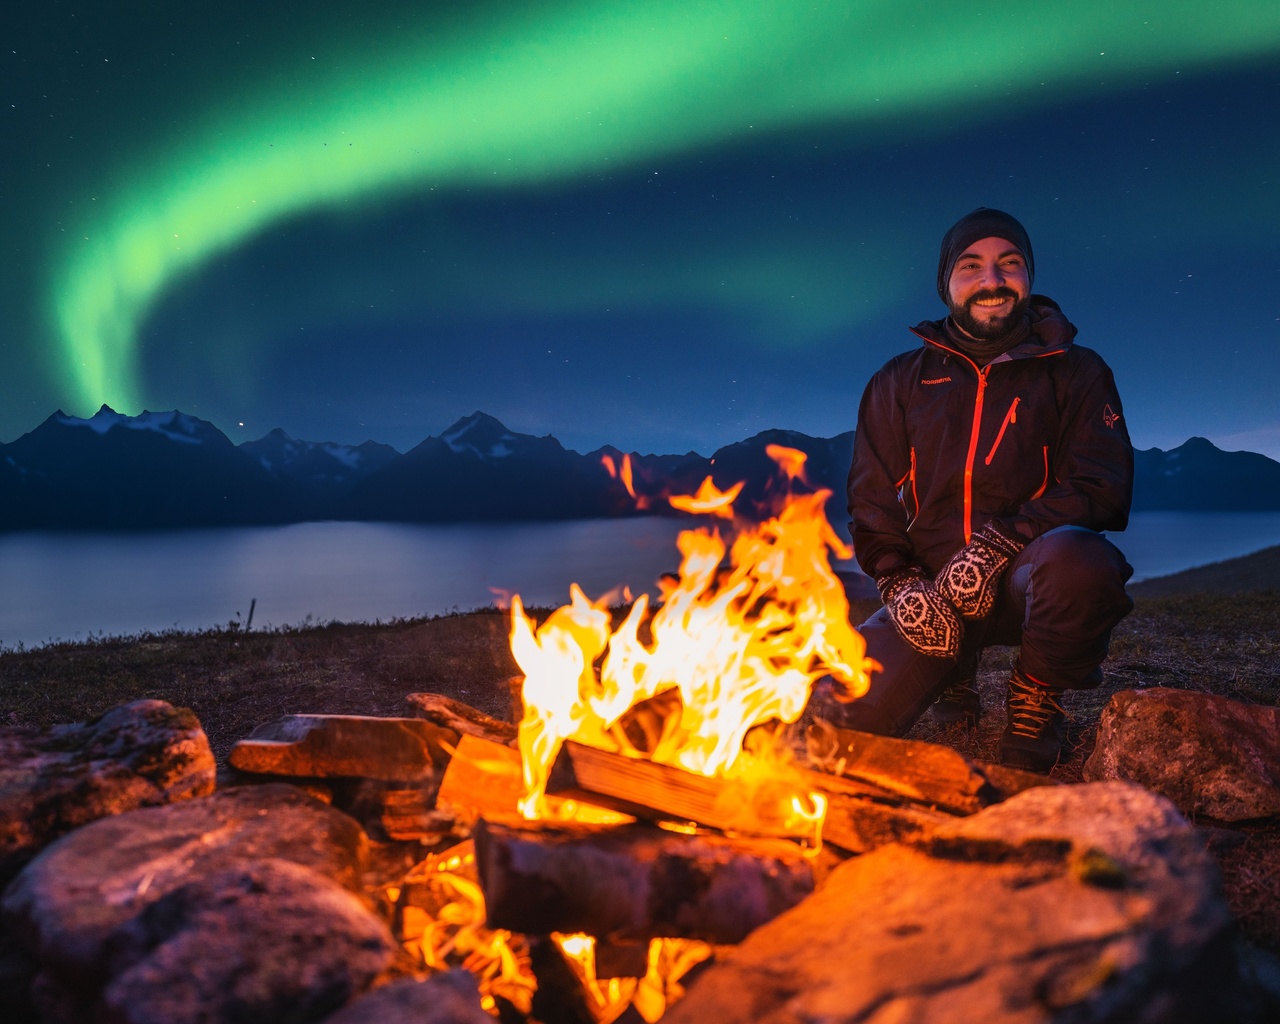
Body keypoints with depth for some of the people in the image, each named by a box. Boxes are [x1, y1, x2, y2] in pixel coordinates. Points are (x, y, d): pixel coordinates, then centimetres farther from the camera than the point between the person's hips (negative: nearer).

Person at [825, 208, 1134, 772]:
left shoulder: (1076, 372, 7)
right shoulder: (899, 382, 13)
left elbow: (1101, 488, -5)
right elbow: (871, 500, 10)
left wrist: (999, 545, -20)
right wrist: (898, 582, -9)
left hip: (1026, 578, -2)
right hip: (932, 590, 2)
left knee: (1078, 560, -38)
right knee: (847, 715, -20)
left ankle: (1035, 699, -6)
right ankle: (956, 674, 16)